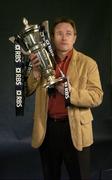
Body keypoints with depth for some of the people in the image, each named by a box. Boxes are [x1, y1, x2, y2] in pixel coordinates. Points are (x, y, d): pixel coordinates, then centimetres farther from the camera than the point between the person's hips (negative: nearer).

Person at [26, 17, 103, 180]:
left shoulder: (88, 63, -3)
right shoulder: (42, 60, 5)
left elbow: (97, 97, -9)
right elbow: (26, 91, 2)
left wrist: (71, 92, -25)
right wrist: (35, 72, -16)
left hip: (75, 129, -2)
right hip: (47, 128, 3)